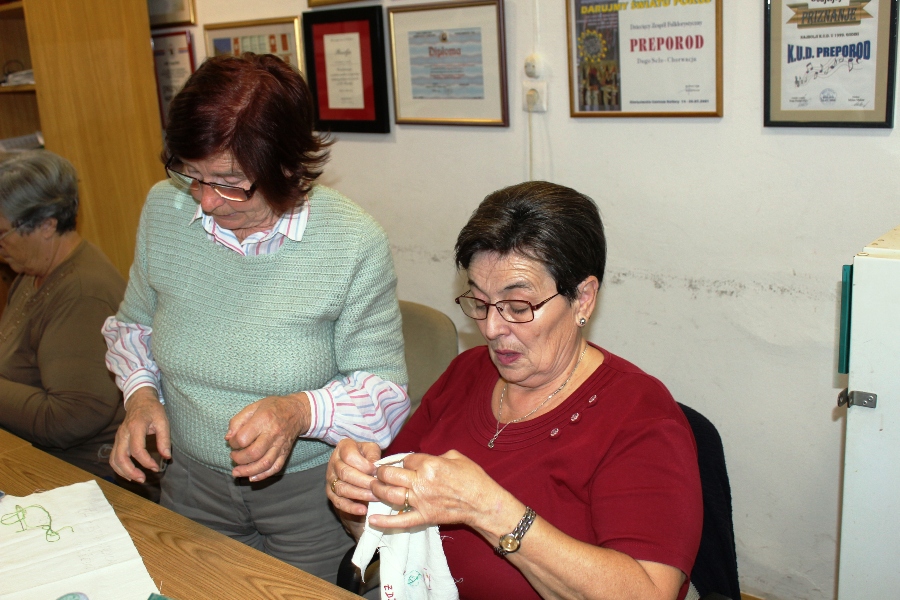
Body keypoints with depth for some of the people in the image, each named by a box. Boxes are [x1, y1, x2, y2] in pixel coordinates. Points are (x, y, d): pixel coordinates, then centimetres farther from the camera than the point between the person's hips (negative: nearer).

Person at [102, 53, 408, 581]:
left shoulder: (355, 244, -23)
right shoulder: (164, 209, -10)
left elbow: (385, 389, -17)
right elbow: (135, 323, 9)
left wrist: (301, 411, -35)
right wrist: (140, 394, -10)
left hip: (312, 493, -3)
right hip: (192, 484, 4)